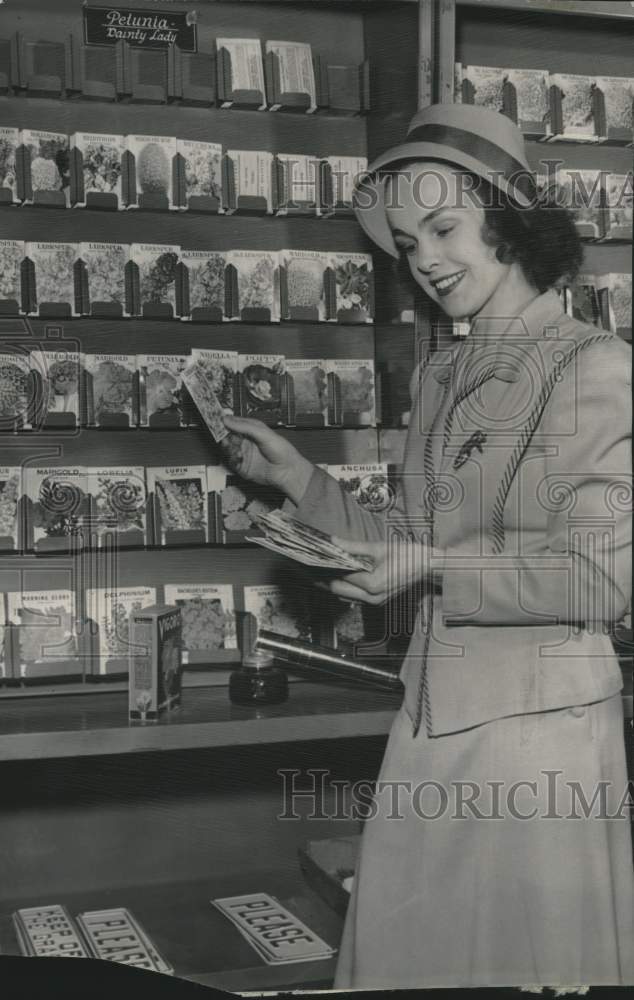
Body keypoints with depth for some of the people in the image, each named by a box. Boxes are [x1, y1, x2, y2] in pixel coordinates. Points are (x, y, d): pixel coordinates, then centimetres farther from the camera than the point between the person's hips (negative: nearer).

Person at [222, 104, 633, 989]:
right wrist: (301, 482, 2)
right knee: (402, 951, 17)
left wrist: (435, 571, -15)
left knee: (528, 961, 9)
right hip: (433, 710, 7)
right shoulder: (439, 377, 11)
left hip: (540, 714, -6)